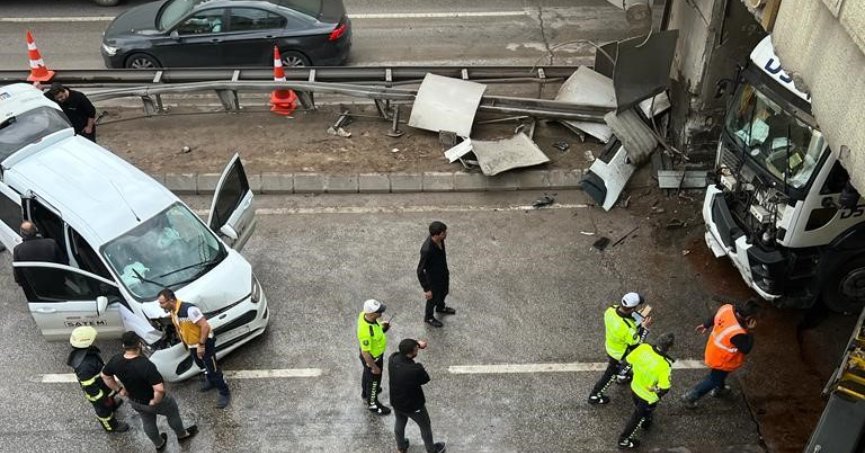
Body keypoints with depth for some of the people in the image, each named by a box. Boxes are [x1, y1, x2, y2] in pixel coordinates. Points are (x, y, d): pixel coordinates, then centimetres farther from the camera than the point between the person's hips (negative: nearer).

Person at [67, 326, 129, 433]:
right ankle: (111, 426, 47)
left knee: (109, 396, 37)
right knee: (104, 409, 21)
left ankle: (112, 404, 68)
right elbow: (90, 386, -32)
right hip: (96, 391, -8)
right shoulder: (84, 366, -44)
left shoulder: (82, 350, -17)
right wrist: (101, 399, -19)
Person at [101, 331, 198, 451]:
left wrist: (119, 389, 9)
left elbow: (105, 376, 0)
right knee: (173, 411, 26)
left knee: (147, 422, 31)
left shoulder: (116, 360, -20)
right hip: (153, 401, -5)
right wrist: (155, 401, -23)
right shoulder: (146, 365, -39)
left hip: (134, 401, 5)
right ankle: (182, 435, 49)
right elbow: (160, 389, -42)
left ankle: (159, 444, 55)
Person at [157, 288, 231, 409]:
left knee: (213, 368, 0)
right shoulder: (172, 312, -5)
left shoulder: (189, 309, -33)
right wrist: (185, 345, 16)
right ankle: (211, 382, 50)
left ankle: (225, 393, 14)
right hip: (192, 345, 8)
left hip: (205, 343, -8)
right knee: (203, 366, 26)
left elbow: (205, 326, -31)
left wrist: (201, 345, -27)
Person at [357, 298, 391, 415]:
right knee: (374, 380, 18)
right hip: (372, 358, -8)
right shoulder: (366, 332, -43)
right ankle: (372, 404, 43)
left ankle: (365, 393, 60)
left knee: (367, 374, 33)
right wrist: (374, 367, -18)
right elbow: (365, 352, -30)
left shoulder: (364, 314, -19)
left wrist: (381, 326, -7)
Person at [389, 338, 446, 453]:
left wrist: (417, 343, -11)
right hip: (413, 405, -5)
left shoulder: (392, 359, -23)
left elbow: (404, 348, -1)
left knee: (399, 424, 32)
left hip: (396, 402, 5)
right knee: (425, 426, 24)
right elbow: (425, 379, -17)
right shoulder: (416, 370, -39)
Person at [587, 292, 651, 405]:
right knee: (610, 374, 18)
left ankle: (622, 378, 66)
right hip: (619, 354, -7)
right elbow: (635, 341, -23)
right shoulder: (627, 328, -44)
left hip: (610, 344, 7)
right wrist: (643, 327, -16)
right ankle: (594, 396, 36)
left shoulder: (611, 309, -25)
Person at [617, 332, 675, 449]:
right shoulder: (665, 365, -37)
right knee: (638, 417, 20)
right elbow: (664, 389, -32)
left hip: (635, 388, 5)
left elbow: (628, 360, -8)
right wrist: (656, 389, -11)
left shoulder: (643, 347, -23)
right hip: (648, 397, -5)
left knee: (640, 409, 35)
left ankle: (646, 422, 66)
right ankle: (624, 440, 36)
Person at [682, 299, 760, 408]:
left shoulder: (727, 308, -22)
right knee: (714, 379, 18)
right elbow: (746, 349, -25)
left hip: (714, 349, 8)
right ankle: (690, 396, 30)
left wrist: (706, 325, 19)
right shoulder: (737, 333, -43)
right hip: (721, 359, -8)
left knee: (721, 374, 35)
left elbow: (714, 317, 0)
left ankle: (719, 389, 63)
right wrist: (749, 331, -30)